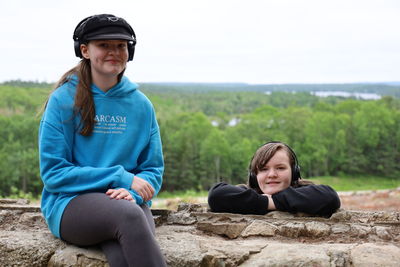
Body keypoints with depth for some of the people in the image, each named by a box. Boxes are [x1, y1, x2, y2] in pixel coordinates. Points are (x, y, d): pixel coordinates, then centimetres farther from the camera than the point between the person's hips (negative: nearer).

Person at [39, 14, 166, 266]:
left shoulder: (141, 104, 9)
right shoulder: (64, 100, -1)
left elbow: (153, 169, 12)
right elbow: (54, 172, -5)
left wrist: (132, 191, -12)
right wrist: (120, 177, -13)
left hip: (128, 204, 3)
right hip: (70, 203, -2)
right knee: (129, 215, -36)